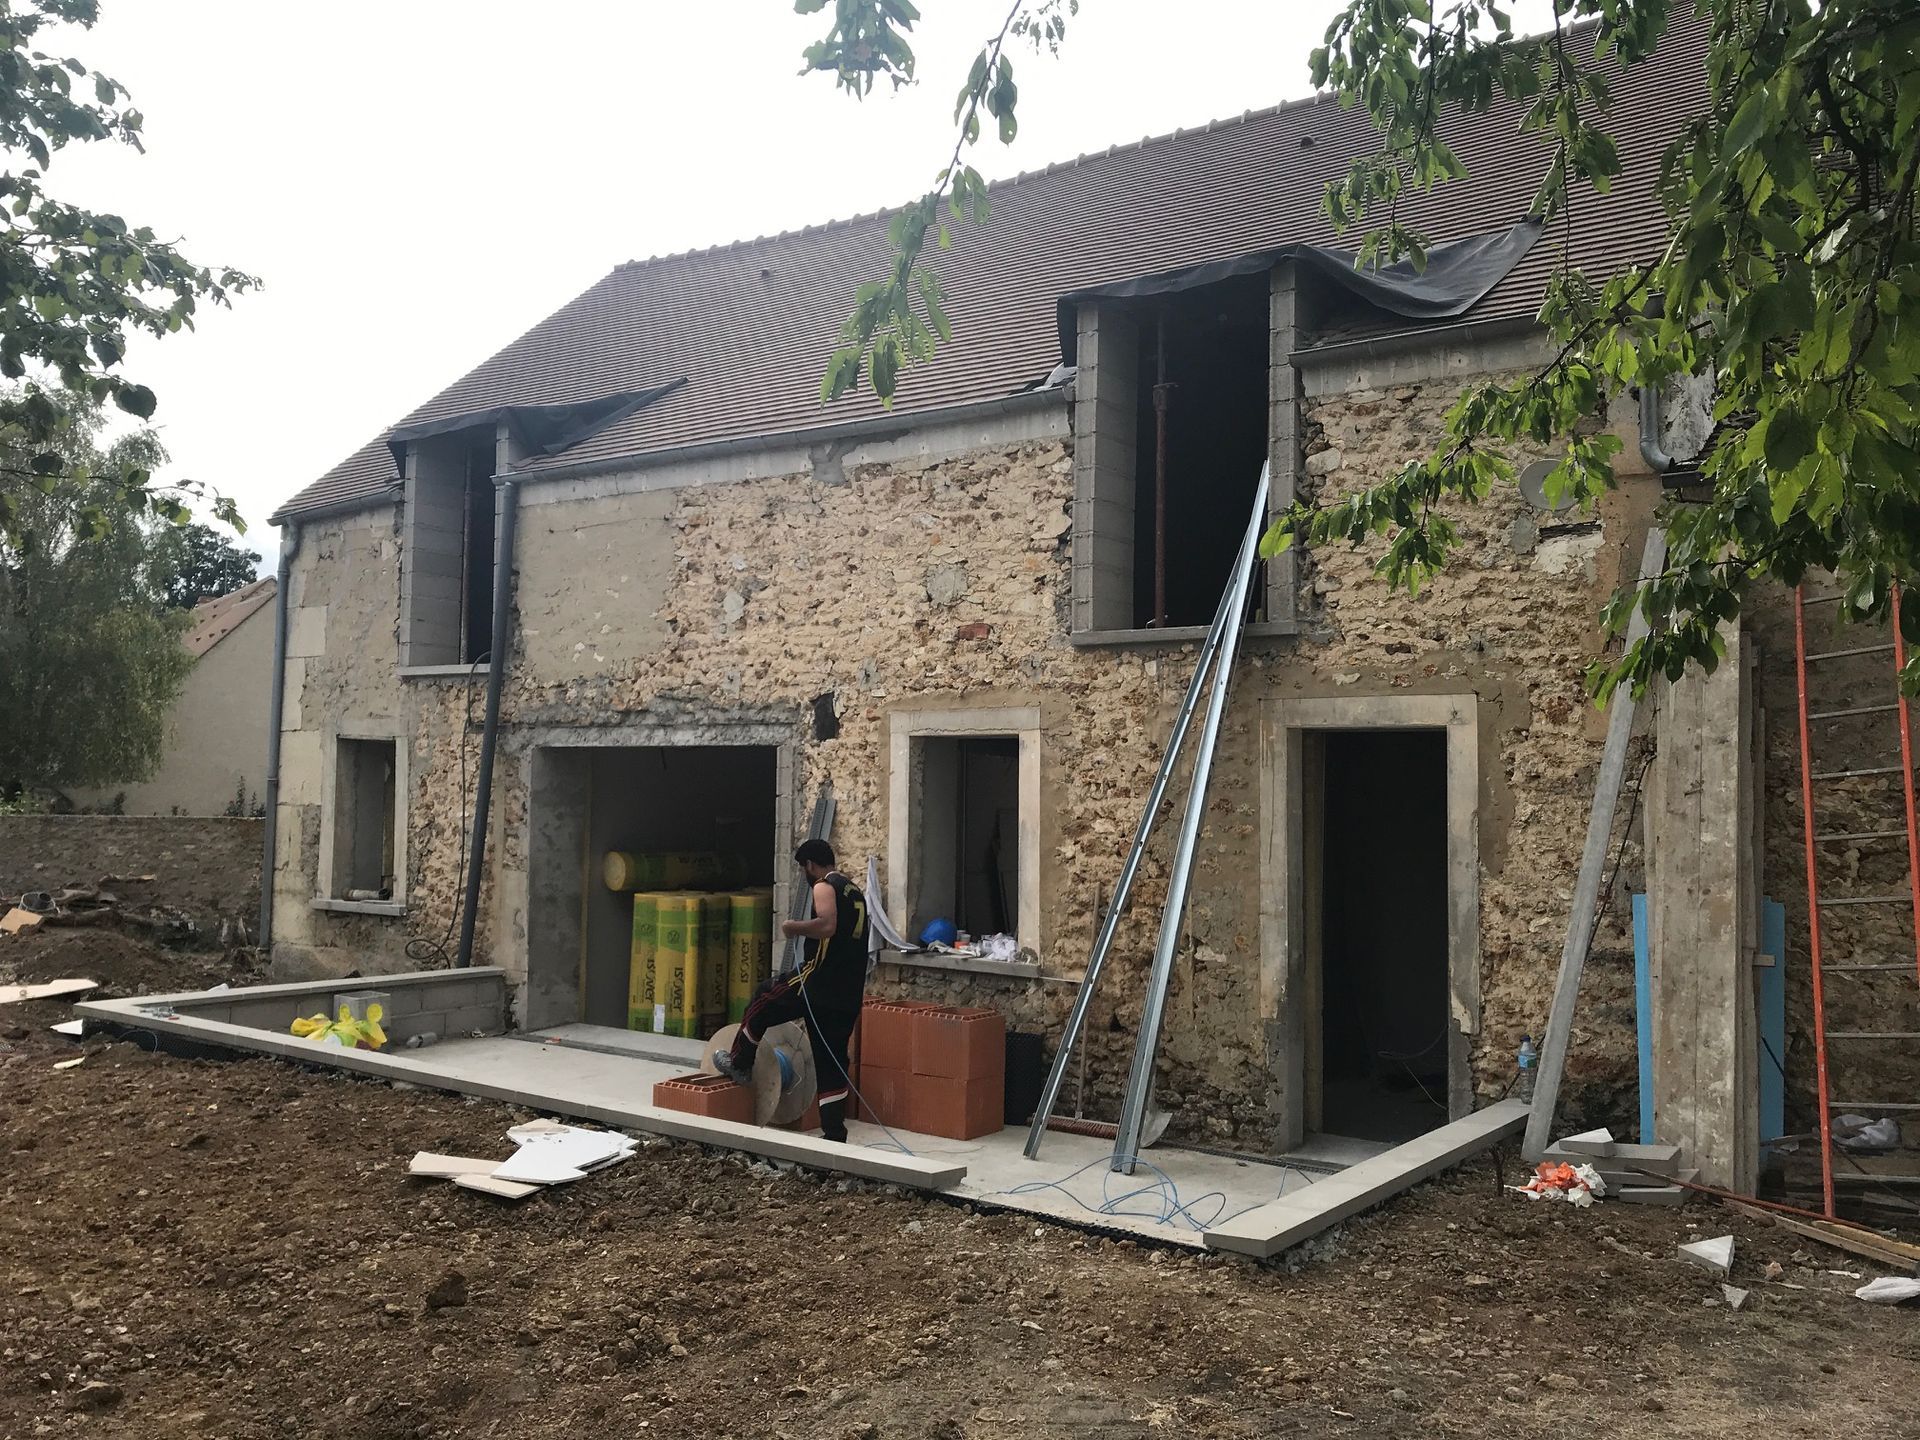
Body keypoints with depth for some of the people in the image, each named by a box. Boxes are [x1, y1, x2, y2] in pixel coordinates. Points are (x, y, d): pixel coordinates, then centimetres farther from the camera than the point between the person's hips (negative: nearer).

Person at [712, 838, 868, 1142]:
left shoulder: (823, 887, -8)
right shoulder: (854, 891, 21)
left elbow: (827, 925, -26)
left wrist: (793, 927, -11)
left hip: (820, 980, -8)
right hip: (849, 992, 8)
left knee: (762, 1001, 16)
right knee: (832, 1062, 9)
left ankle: (738, 1065, 31)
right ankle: (835, 1133, 5)